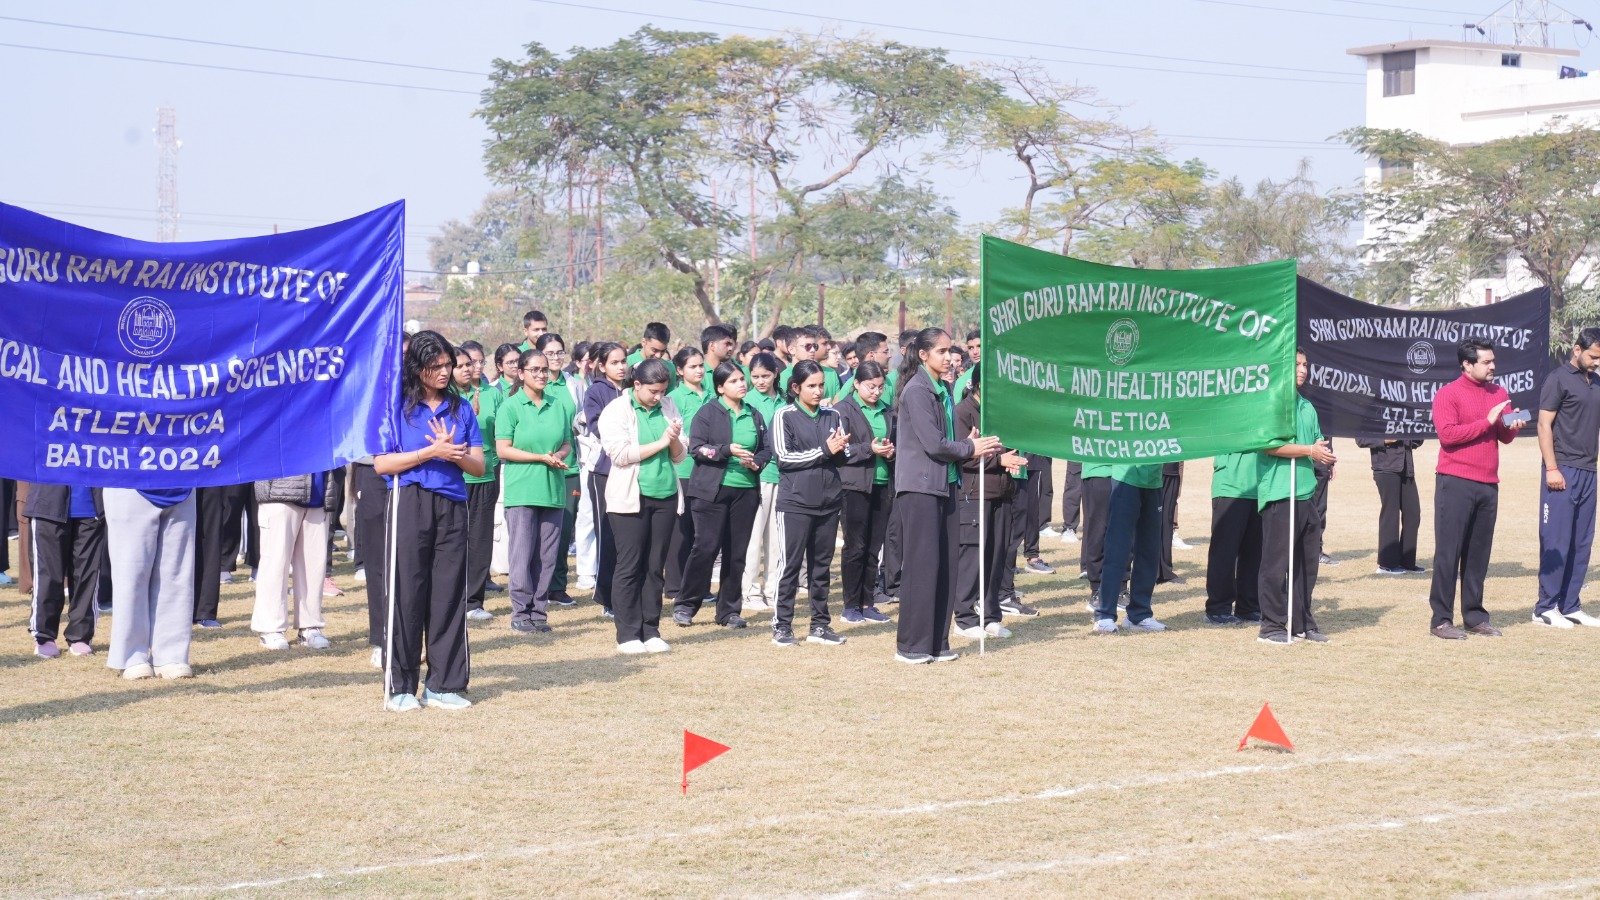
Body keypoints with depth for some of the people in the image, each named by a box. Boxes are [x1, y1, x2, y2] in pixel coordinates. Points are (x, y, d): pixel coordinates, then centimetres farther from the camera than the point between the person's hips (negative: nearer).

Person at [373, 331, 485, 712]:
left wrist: (453, 452, -10)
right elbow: (381, 463, -6)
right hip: (409, 504, -4)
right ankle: (401, 685, 3)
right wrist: (431, 453, -13)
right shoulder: (398, 406, 1)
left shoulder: (460, 408, 13)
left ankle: (443, 684, 8)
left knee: (449, 593, 3)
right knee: (407, 593, -2)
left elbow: (479, 465, 11)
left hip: (452, 505, 4)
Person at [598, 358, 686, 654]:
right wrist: (661, 443, -10)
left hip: (665, 496, 5)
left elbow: (680, 456, 12)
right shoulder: (617, 410, -3)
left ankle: (651, 631, 11)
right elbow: (620, 454, -14)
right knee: (629, 566, -3)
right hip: (630, 499, -5)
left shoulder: (668, 408, 10)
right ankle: (627, 635, 0)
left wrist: (675, 440, -10)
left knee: (655, 567, 6)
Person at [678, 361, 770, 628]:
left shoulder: (754, 416, 13)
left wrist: (756, 462, -5)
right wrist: (727, 450, -20)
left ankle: (729, 611, 13)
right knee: (706, 546, -9)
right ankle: (685, 605, 2)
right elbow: (696, 448, -8)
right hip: (712, 489, -5)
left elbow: (766, 449, 16)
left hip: (745, 490, 5)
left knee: (737, 551, 5)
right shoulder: (708, 413, -1)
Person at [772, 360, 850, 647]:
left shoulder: (832, 416, 11)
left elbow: (842, 457, 14)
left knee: (821, 564, 9)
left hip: (829, 501, 4)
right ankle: (782, 625, 4)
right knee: (791, 564, -2)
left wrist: (841, 448, -10)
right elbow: (784, 458, -11)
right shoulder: (785, 417, -3)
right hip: (796, 501, -4)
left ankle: (820, 624, 16)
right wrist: (824, 450, -13)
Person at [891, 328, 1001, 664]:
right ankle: (911, 645, -1)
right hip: (919, 488, -8)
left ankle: (937, 643, 13)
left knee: (945, 564, 7)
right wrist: (971, 448, -4)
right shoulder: (917, 391, -12)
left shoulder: (943, 390, 15)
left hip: (944, 485, 8)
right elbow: (934, 444, -17)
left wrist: (972, 444, 0)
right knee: (922, 564, -7)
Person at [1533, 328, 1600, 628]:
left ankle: (1570, 606, 13)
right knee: (1556, 541, -5)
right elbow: (1544, 425, -9)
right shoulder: (1559, 380, -5)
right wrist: (1551, 468, -16)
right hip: (1563, 471, -7)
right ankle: (1546, 608, 0)